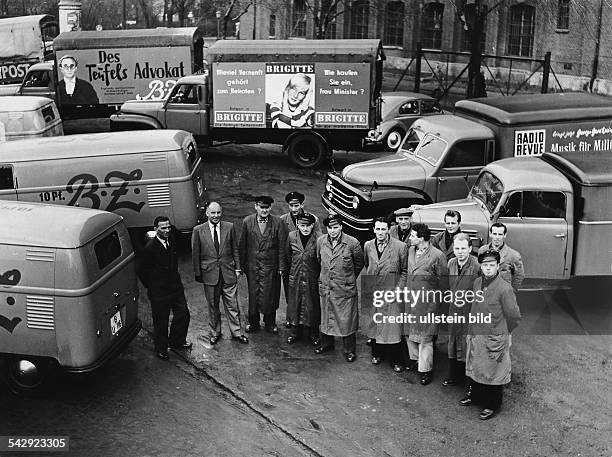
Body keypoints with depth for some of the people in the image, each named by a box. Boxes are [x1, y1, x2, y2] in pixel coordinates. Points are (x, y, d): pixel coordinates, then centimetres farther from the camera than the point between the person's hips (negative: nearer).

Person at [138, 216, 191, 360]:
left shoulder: (171, 241, 1)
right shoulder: (150, 248, -20)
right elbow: (142, 272, -13)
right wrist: (152, 288, -4)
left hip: (176, 286, 6)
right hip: (159, 292, -6)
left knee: (183, 314, 13)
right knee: (161, 321, 7)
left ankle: (177, 341, 36)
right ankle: (161, 349, 27)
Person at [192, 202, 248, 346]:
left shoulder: (230, 227, 0)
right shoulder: (198, 230, -3)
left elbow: (235, 249, 7)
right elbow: (195, 254, 1)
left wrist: (238, 268, 3)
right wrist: (198, 273, -1)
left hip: (228, 273, 1)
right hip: (209, 274, -1)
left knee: (232, 305, 5)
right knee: (213, 306, 11)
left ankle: (236, 332, 18)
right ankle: (215, 332, 26)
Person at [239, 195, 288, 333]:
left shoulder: (278, 223, -7)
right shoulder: (247, 222, -2)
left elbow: (282, 247, -4)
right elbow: (242, 245, 3)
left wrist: (281, 267, -5)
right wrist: (242, 264, 3)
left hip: (271, 266, -1)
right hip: (252, 266, 1)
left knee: (270, 295, 7)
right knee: (253, 294, 12)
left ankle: (270, 323, 26)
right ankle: (253, 322, 28)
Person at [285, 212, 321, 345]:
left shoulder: (318, 239, -14)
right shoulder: (291, 236, -4)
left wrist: (320, 276, 1)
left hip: (312, 278, -3)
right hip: (295, 278, 3)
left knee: (312, 305, 7)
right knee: (295, 303, 12)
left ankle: (313, 333, 24)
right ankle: (295, 331, 27)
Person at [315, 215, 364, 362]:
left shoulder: (352, 243, -14)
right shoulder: (320, 241, -2)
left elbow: (359, 264, 3)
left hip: (345, 289, -4)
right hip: (325, 288, 4)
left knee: (346, 320, 3)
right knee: (326, 317, 17)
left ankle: (350, 350, 18)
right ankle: (326, 343, 37)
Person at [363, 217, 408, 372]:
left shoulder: (401, 247, -10)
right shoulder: (368, 246, 2)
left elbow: (405, 271, -1)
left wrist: (398, 289, -7)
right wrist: (367, 286, 12)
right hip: (373, 293, 4)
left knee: (393, 327, -1)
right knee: (374, 323, 13)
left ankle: (396, 360, 14)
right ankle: (377, 353, 32)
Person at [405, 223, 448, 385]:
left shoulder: (437, 255, -16)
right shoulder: (411, 250, 4)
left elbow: (443, 280, -7)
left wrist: (438, 298, -2)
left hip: (427, 301, -7)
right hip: (410, 298, 7)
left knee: (424, 337, 0)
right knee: (410, 332, 17)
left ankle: (425, 369, 10)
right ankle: (415, 359, 36)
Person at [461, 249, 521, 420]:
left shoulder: (505, 289, -20)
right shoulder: (477, 282, 0)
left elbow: (514, 317, -12)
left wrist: (502, 333, 0)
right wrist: (473, 330, 15)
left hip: (495, 339, -6)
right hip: (475, 335, 6)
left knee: (493, 373, 8)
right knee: (474, 368, 20)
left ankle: (492, 405, 24)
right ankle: (474, 395, 40)